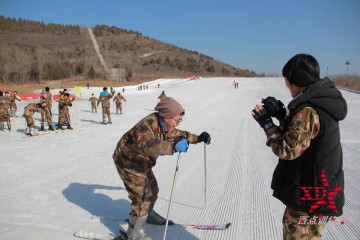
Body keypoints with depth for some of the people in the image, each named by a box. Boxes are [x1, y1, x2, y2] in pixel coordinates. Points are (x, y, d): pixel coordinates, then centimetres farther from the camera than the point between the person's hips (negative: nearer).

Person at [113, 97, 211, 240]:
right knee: (142, 196, -8)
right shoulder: (148, 124, -33)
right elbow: (145, 144, -51)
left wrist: (198, 138, -1)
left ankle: (148, 215, 47)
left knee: (152, 189, 20)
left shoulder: (164, 126, -5)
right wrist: (172, 147, -63)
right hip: (128, 161, -9)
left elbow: (178, 134, 12)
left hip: (141, 162, 9)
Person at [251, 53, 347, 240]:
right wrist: (281, 114, 2)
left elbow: (288, 149, -23)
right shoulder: (321, 103, 5)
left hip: (309, 196, -9)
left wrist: (267, 124, -14)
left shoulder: (308, 111, -25)